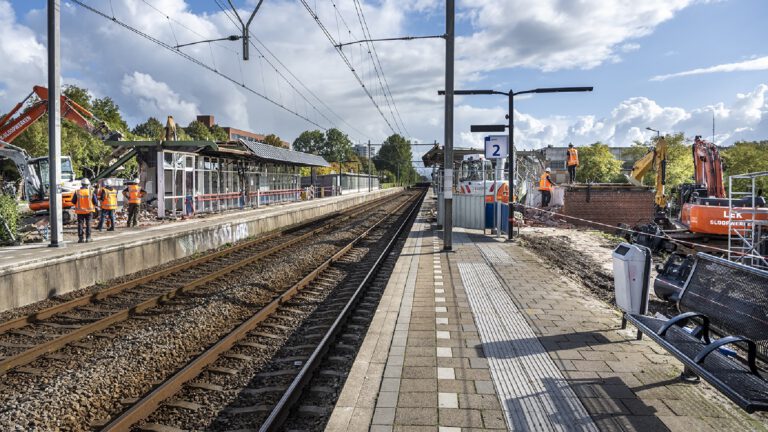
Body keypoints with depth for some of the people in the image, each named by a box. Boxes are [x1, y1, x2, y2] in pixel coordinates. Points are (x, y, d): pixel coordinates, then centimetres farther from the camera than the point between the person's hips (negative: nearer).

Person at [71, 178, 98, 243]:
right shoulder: (91, 192, -8)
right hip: (89, 211, -1)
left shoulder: (77, 192, -6)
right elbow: (95, 202, -5)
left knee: (80, 224, 7)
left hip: (80, 211, 1)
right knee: (88, 224, 6)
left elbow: (73, 201, 1)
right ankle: (88, 238, 5)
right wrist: (96, 205, 17)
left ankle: (80, 238, 5)